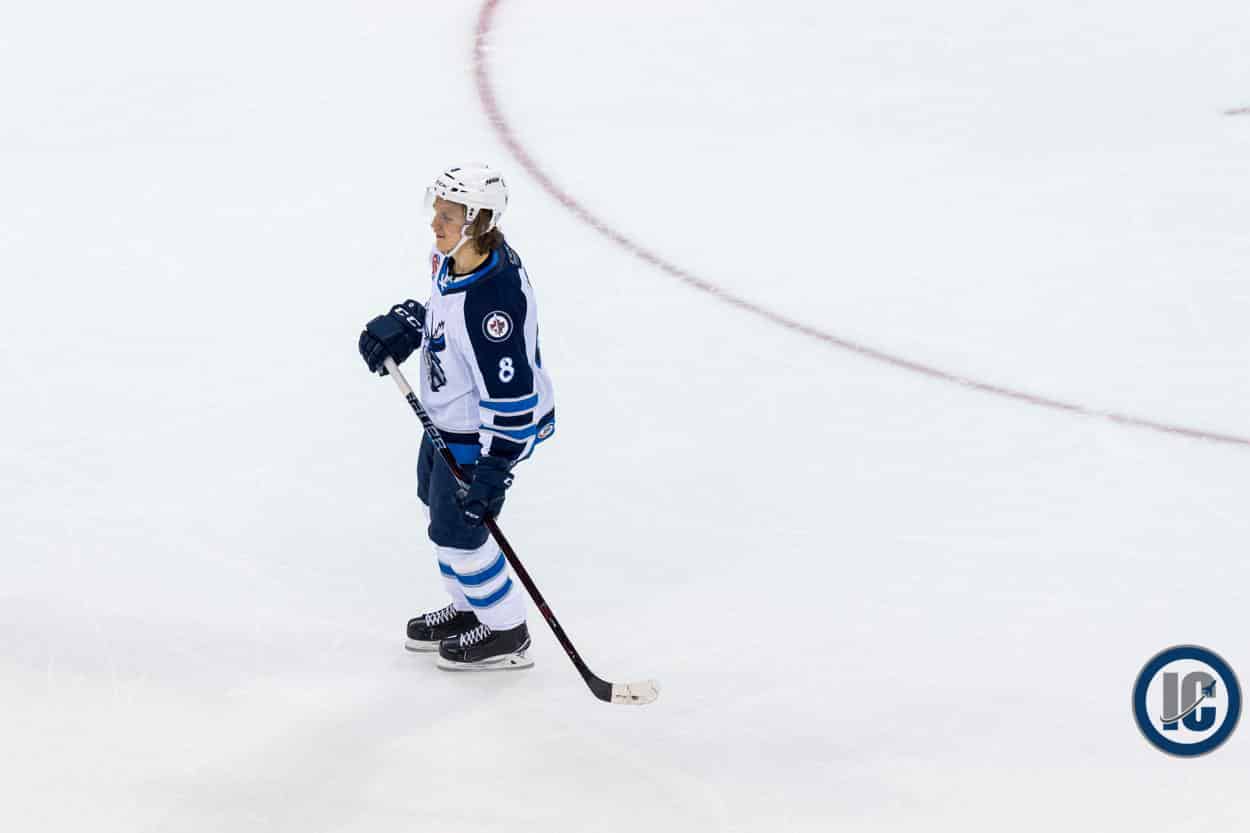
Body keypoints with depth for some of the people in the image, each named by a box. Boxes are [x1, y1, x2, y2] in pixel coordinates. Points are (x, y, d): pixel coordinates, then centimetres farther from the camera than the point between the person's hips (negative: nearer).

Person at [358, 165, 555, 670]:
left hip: (487, 426, -10)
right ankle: (472, 607, 45)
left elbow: (511, 394, -33)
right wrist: (401, 327, 0)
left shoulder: (493, 296, -38)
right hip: (449, 414, 10)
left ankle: (505, 633, 22)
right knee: (438, 501, 25)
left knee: (456, 529, 1)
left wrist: (493, 469, -30)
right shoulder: (454, 255, -10)